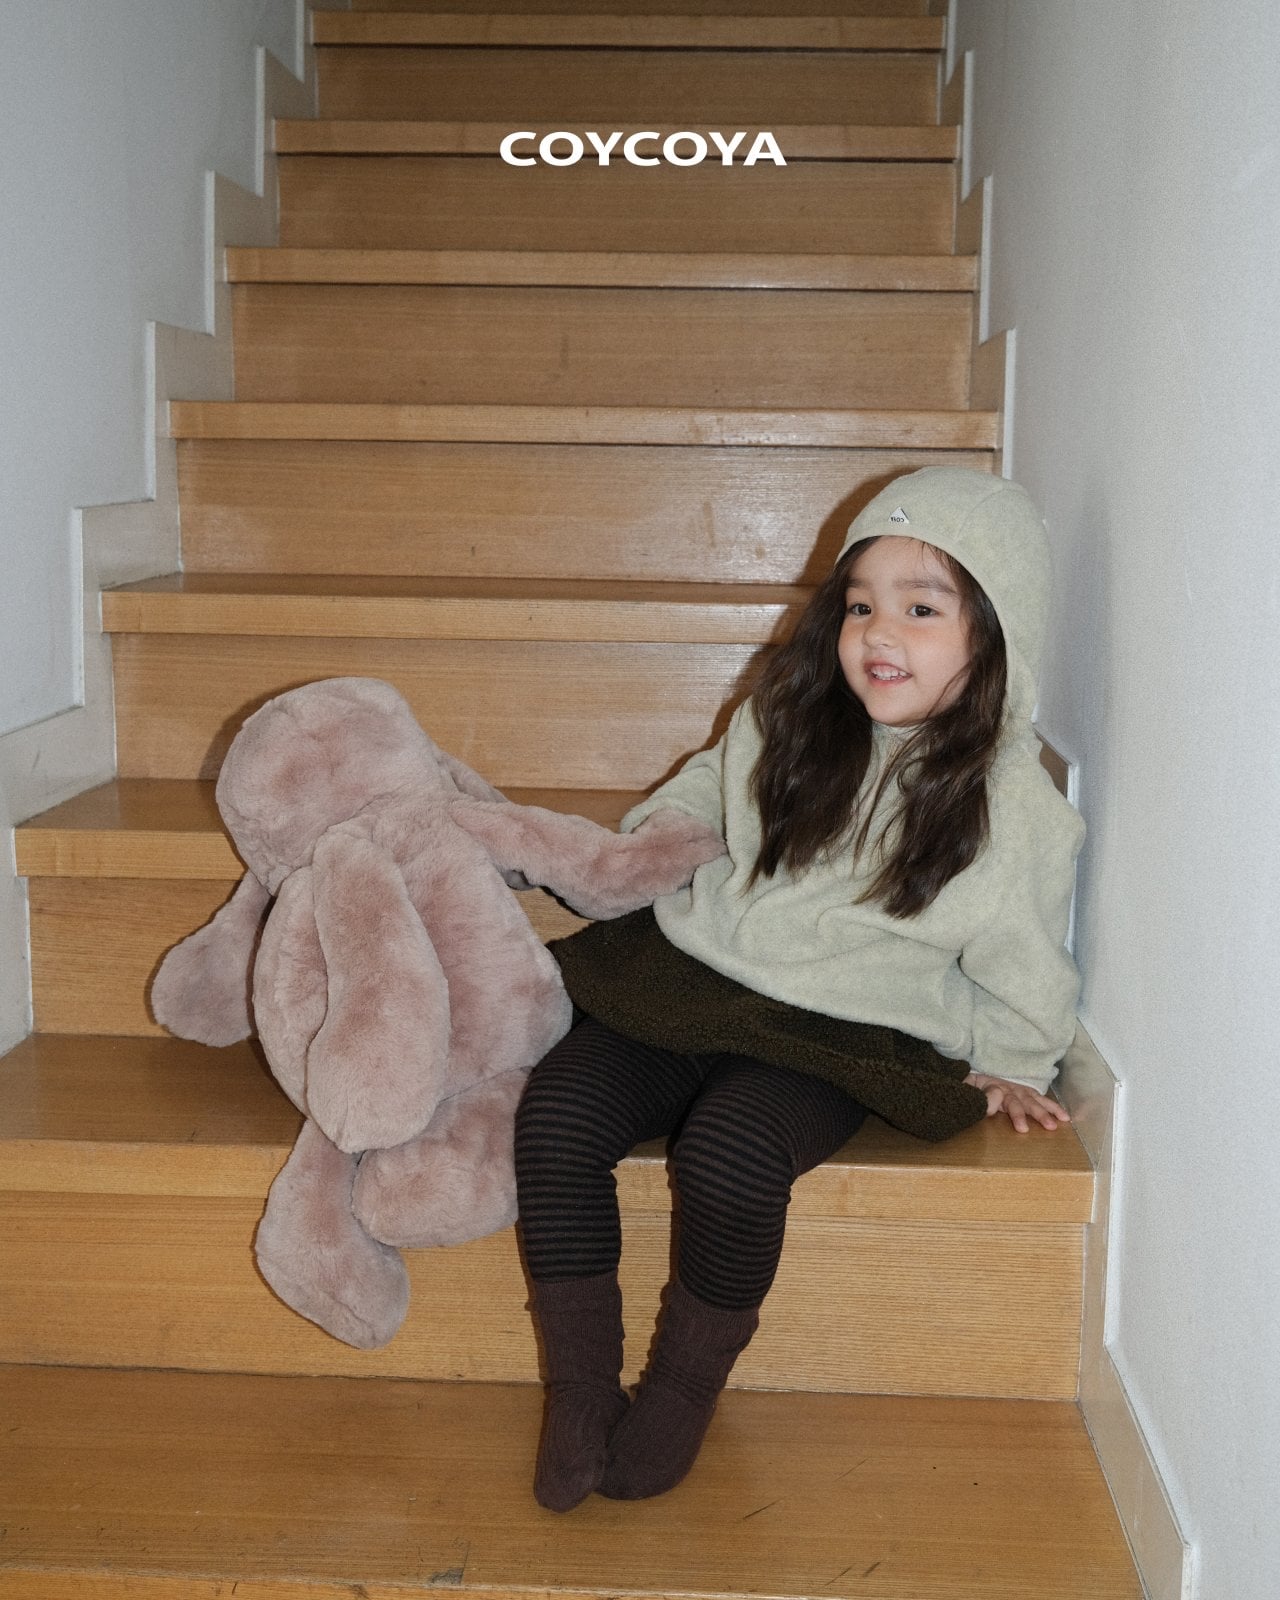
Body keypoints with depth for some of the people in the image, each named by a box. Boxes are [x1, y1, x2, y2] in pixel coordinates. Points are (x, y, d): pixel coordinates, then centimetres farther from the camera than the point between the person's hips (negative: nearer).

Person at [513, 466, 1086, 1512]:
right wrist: (640, 847, 20)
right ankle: (580, 1391, -4)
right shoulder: (788, 724, 5)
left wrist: (1006, 1071, 10)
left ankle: (687, 1386, -4)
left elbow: (1023, 973, 7)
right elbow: (710, 788, 27)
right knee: (556, 1113, -18)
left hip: (834, 1035, -4)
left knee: (727, 1153, -32)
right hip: (689, 979, 5)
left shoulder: (1012, 807, -7)